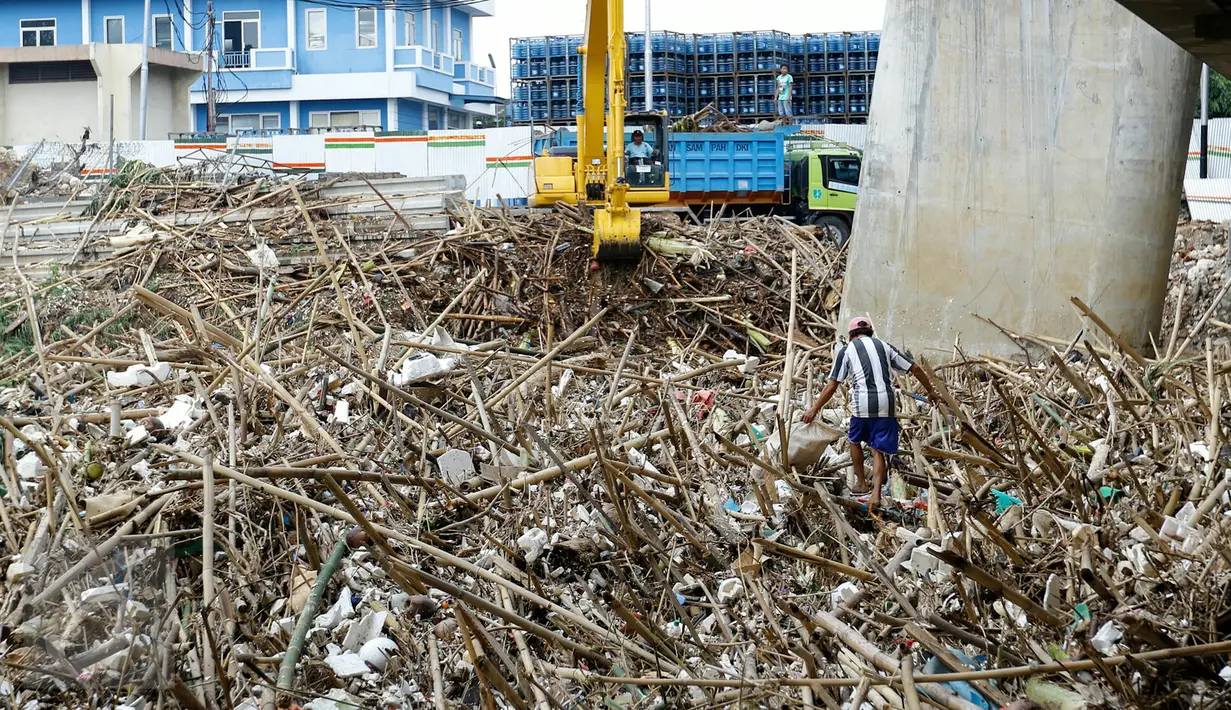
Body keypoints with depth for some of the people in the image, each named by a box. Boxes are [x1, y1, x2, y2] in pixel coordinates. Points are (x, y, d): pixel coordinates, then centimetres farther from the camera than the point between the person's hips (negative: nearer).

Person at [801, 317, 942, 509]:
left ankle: (862, 484, 31)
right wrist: (931, 391, 27)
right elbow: (915, 368, 16)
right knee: (878, 450, 8)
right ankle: (876, 492, -10)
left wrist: (814, 409, 10)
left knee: (855, 441, 25)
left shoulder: (846, 351, 9)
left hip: (862, 403, -2)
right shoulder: (884, 346, 17)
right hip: (885, 403, 2)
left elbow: (832, 385, 3)